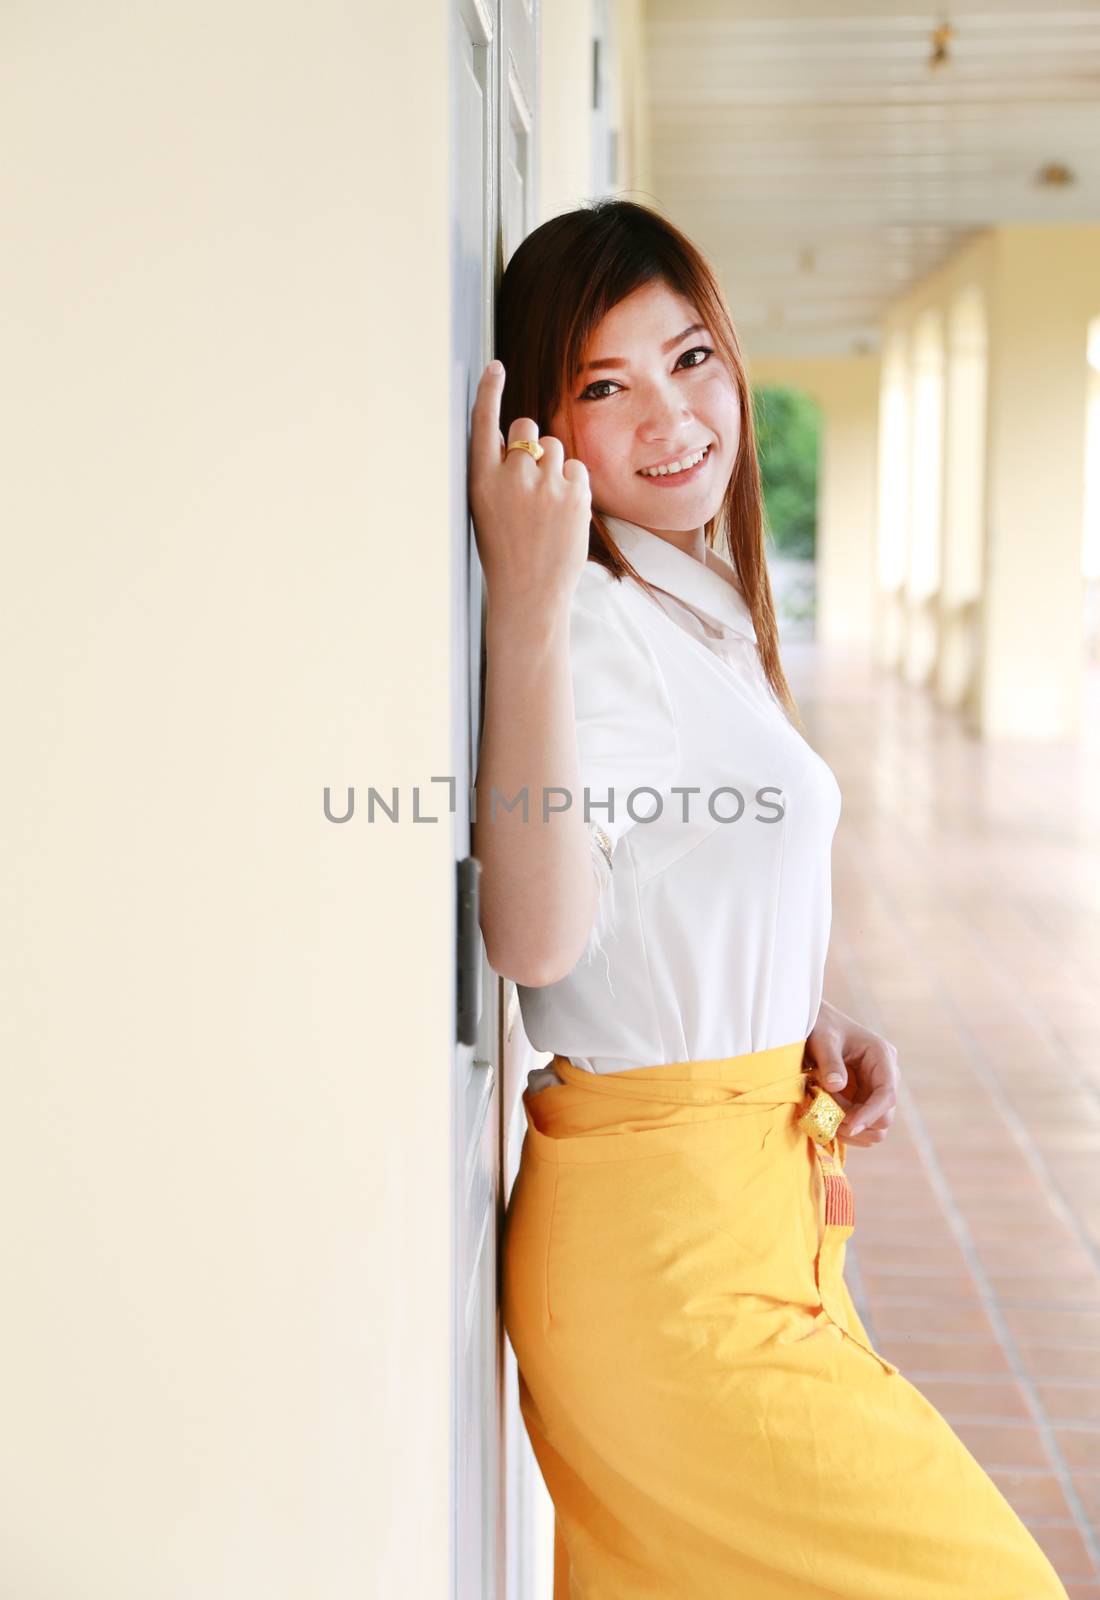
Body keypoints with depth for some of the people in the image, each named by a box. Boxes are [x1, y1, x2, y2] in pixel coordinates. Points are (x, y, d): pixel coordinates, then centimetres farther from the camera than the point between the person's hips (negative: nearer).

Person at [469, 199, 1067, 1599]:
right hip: (662, 1231, -9)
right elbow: (535, 935, -32)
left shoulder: (703, 607, 14)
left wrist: (813, 1029, 5)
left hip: (759, 1194, 9)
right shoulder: (600, 620, -16)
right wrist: (527, 608, -36)